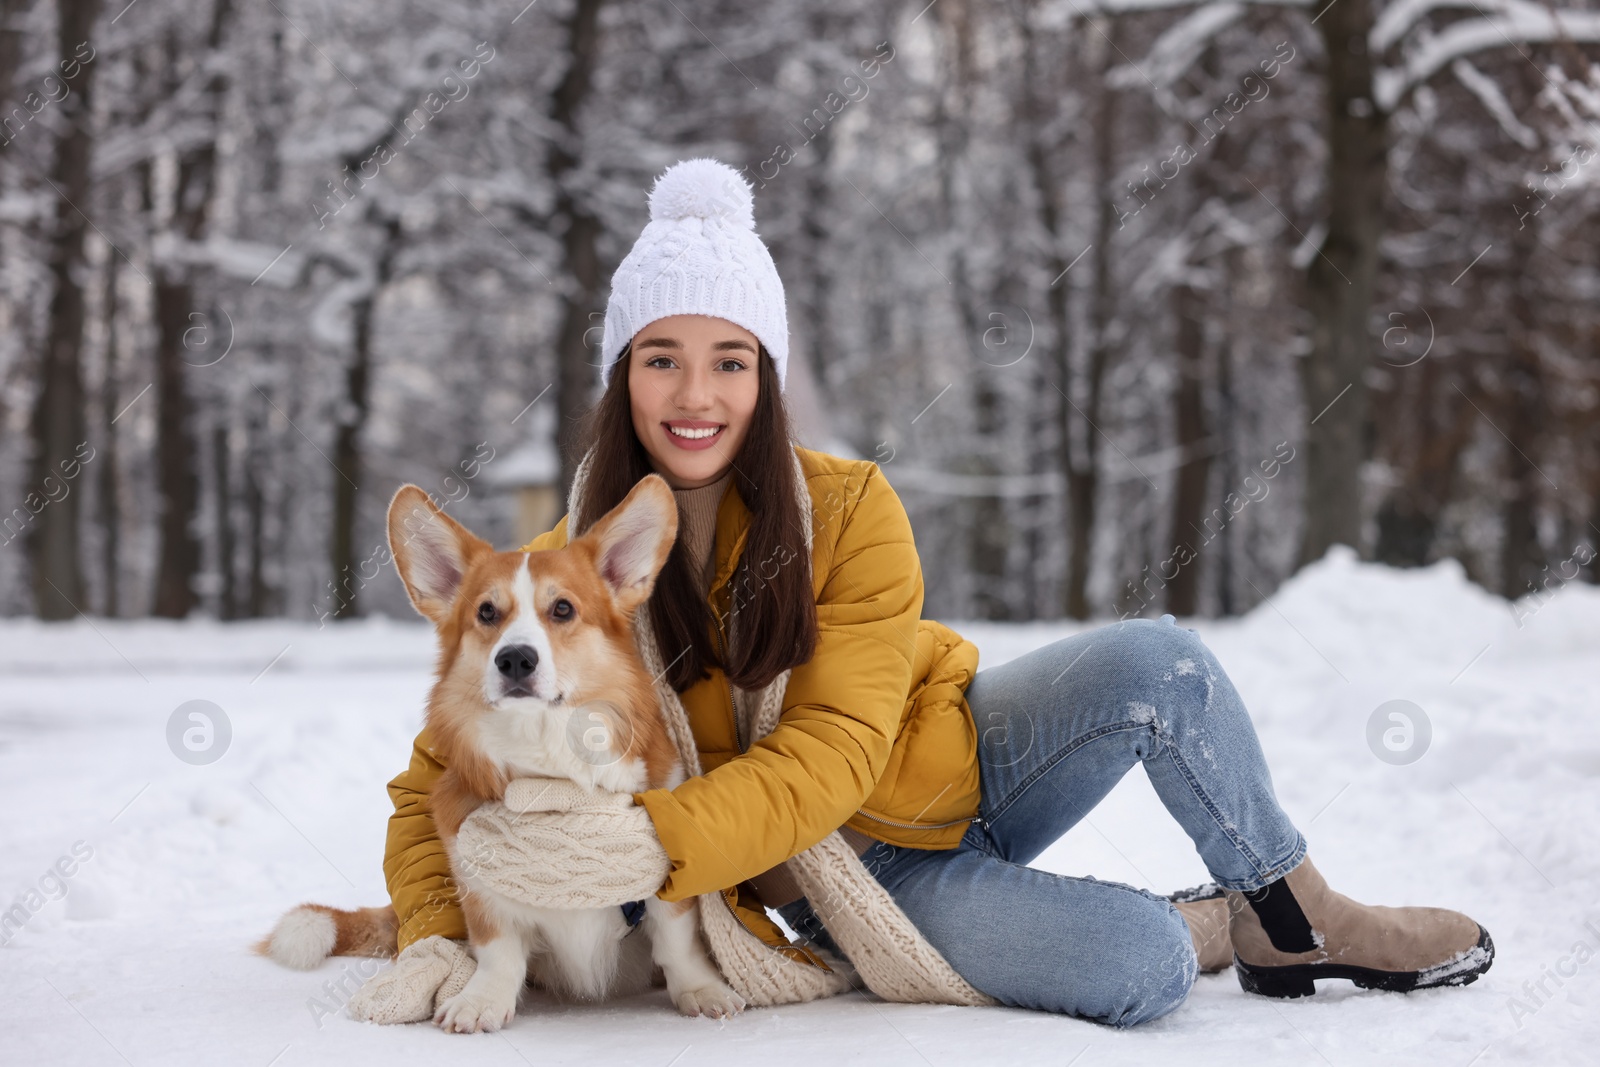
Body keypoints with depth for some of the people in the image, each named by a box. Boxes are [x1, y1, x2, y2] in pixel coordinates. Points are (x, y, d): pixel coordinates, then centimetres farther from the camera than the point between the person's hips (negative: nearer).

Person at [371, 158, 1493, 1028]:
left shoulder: (850, 510, -15)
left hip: (955, 766, 2)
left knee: (1155, 662, -25)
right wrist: (433, 936, -28)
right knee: (1133, 972, -29)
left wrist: (656, 838, -38)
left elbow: (832, 756, -23)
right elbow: (440, 783, -7)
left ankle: (1299, 904, -2)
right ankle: (1221, 931, 6)